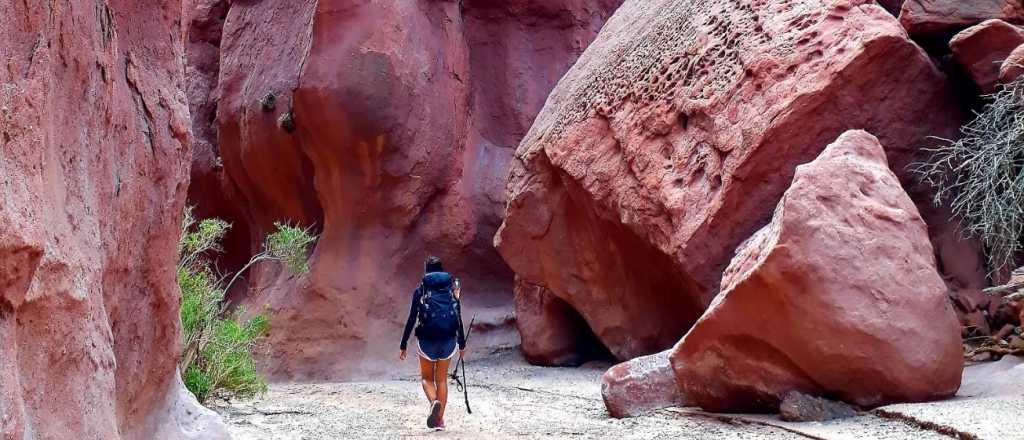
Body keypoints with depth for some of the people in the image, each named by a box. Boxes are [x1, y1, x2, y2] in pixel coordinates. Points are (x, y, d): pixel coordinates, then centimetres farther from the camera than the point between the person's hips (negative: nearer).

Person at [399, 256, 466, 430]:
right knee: (442, 379, 14)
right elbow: (459, 318, 6)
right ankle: (439, 419, 11)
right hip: (448, 339, 2)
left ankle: (434, 402, -15)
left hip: (427, 339, -2)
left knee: (426, 377, 13)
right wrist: (462, 343, 15)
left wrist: (403, 345, 2)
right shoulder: (452, 288, 6)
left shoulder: (420, 290, 0)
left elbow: (411, 319, -3)